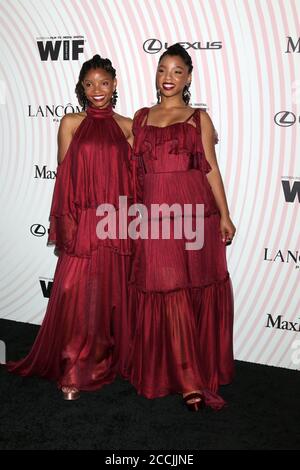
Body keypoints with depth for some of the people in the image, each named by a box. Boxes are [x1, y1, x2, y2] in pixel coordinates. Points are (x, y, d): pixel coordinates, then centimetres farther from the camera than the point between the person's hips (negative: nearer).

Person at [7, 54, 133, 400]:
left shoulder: (127, 126, 9)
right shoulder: (71, 123, 4)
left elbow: (134, 175, 10)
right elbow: (64, 176, 1)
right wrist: (66, 223, -7)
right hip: (83, 222, -2)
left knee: (113, 294, 9)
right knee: (75, 294, -2)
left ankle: (108, 360, 27)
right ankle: (73, 371, 12)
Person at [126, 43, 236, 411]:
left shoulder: (199, 117, 11)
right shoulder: (141, 117, 16)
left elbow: (211, 168, 7)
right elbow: (135, 168, 14)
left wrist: (224, 215, 2)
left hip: (196, 211, 0)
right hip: (154, 213, 1)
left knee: (198, 290, 4)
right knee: (166, 294, -3)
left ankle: (194, 373, 21)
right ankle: (188, 380, 5)